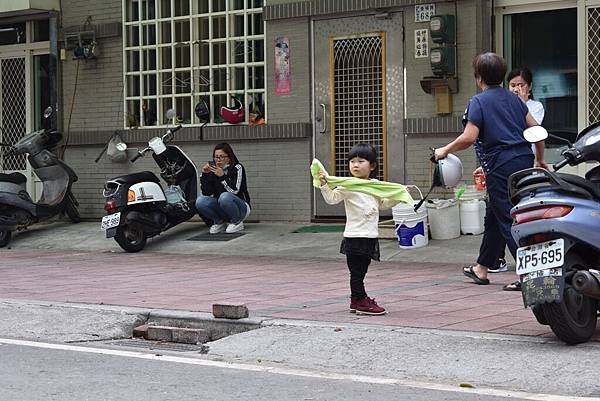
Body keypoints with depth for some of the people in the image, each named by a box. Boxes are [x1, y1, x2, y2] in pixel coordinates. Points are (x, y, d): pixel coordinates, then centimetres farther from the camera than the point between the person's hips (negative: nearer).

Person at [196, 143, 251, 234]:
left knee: (225, 197, -36)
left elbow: (234, 190, -20)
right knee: (200, 201, -22)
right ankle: (219, 223, 0)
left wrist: (222, 176, -29)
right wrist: (205, 175, -15)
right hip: (220, 208, 4)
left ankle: (237, 222, -11)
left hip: (240, 208, -4)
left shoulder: (237, 168, -9)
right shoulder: (213, 169, 3)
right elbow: (207, 193, -4)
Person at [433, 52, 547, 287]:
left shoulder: (479, 101, -7)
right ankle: (481, 269, 29)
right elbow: (535, 129, 13)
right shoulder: (512, 98, 13)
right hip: (523, 160, 8)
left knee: (508, 219, -4)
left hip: (501, 165, -8)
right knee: (494, 217, 18)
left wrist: (445, 150, -1)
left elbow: (469, 137, -15)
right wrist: (539, 160, 24)